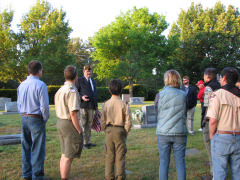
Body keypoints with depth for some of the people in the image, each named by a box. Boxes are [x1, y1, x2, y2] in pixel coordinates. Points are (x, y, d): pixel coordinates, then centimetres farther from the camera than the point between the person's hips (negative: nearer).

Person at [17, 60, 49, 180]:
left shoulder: (21, 85, 5)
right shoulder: (40, 85, -14)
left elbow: (19, 104, 11)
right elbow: (44, 106, -15)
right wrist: (45, 119, -1)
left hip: (24, 119, 7)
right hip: (36, 119, -7)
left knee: (26, 148, 15)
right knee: (37, 150, 2)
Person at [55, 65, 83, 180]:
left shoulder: (60, 90, 12)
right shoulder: (72, 91, -17)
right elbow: (73, 113, -22)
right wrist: (79, 130, -15)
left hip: (60, 122, 9)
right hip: (70, 124, -9)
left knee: (64, 155, 18)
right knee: (68, 157, -2)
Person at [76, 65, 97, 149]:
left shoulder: (93, 81, 20)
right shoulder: (79, 80, -2)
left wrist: (96, 105, 22)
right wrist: (81, 97, -21)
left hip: (91, 106, 7)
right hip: (83, 106, -6)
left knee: (89, 124, 10)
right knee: (83, 124, -4)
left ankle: (87, 141, 17)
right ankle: (83, 142, 2)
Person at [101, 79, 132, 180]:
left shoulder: (106, 104, -3)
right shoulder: (124, 104, -9)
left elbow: (103, 121, 1)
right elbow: (128, 122, -8)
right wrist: (125, 133, 6)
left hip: (109, 131, 2)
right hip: (120, 131, -2)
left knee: (109, 155, 10)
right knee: (120, 156, 6)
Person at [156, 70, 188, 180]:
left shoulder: (161, 94, -5)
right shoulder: (183, 95, 0)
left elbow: (158, 113, 4)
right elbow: (185, 113, 9)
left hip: (163, 133, -1)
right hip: (180, 132, 1)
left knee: (164, 163, 8)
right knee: (180, 163, 9)